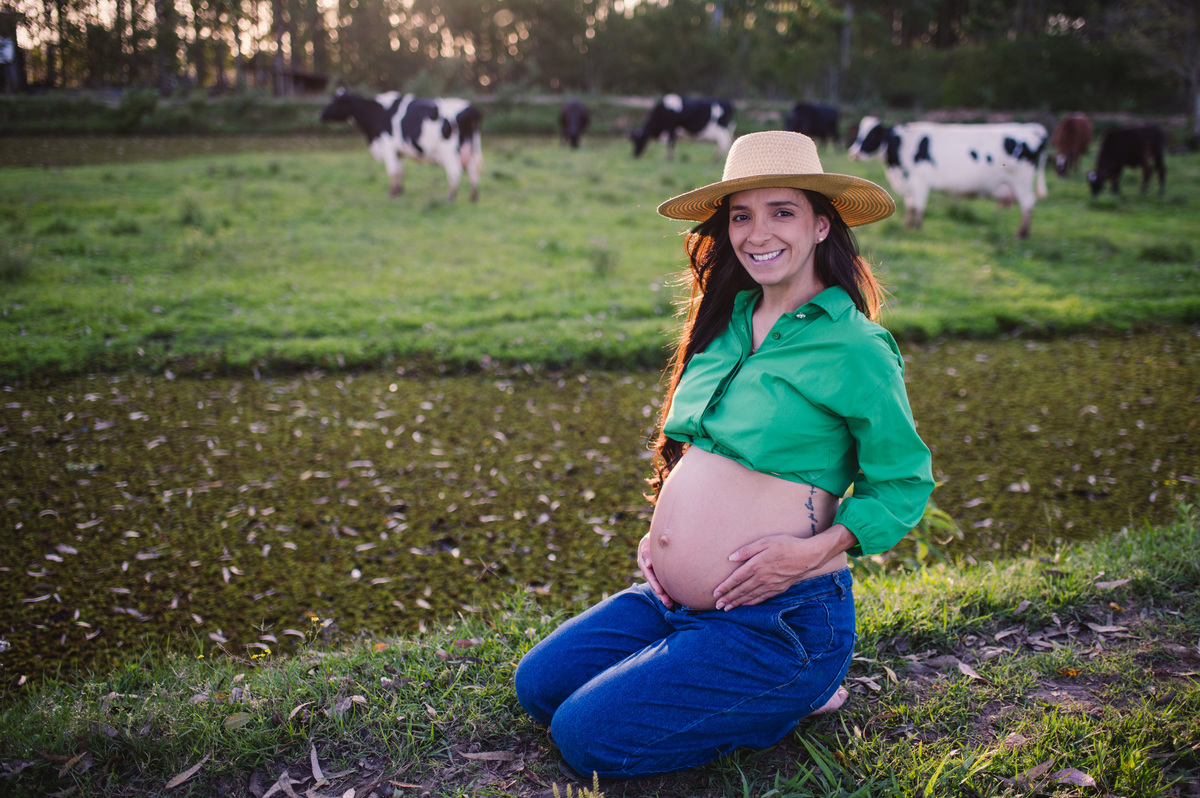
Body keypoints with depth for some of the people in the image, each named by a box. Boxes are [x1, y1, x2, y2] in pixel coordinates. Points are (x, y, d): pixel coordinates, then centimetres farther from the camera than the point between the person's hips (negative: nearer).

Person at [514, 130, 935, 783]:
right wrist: (662, 529, 6)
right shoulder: (727, 318, 9)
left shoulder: (854, 347, -13)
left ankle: (795, 694, 6)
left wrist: (814, 549, -21)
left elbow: (903, 483, -7)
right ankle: (772, 688, 16)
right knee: (538, 683, 10)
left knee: (585, 737, -11)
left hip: (776, 618, -8)